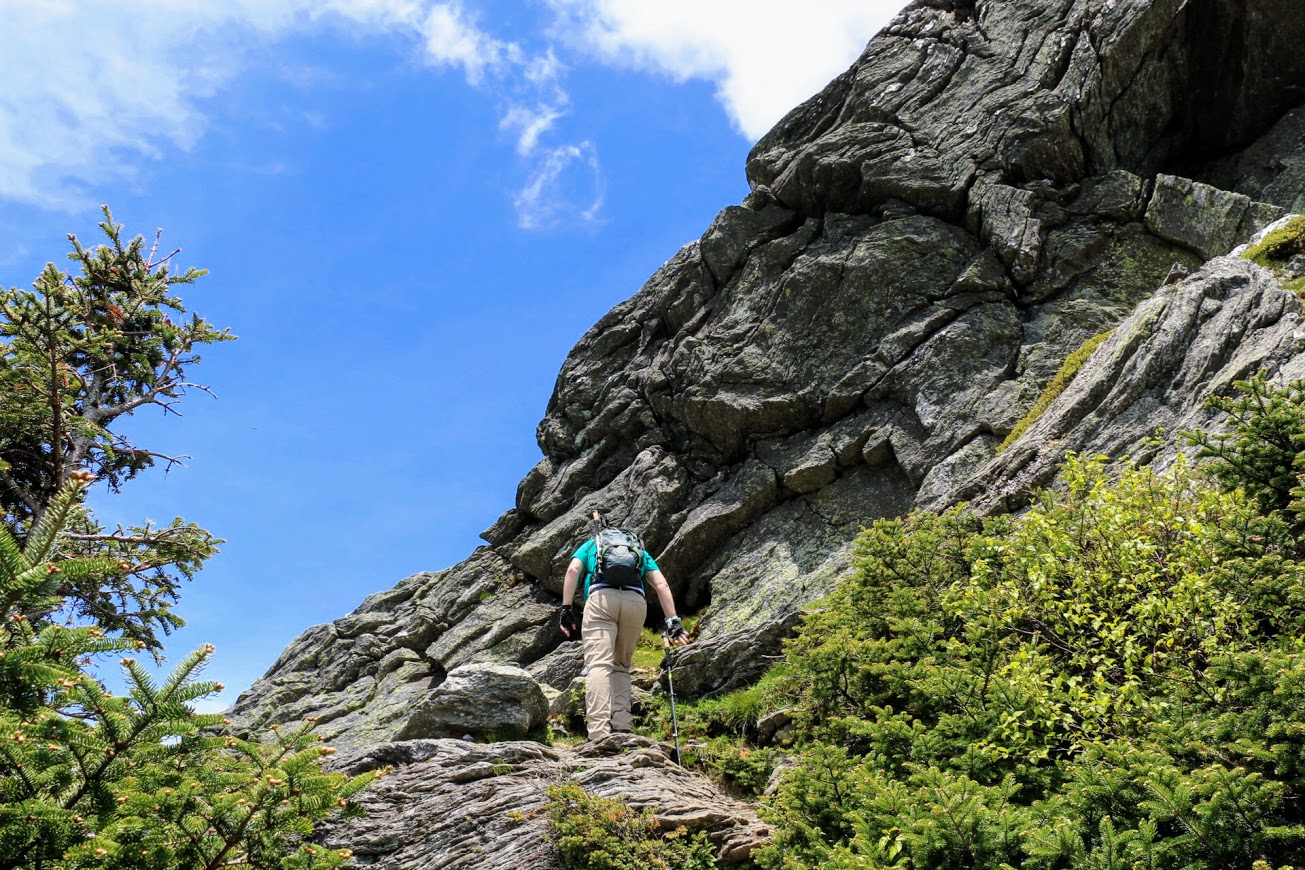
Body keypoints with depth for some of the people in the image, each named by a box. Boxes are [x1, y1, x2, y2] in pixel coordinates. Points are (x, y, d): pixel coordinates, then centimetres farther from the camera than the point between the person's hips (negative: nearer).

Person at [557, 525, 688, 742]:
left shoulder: (591, 544, 33)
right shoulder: (640, 550, 36)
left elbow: (572, 570, 11)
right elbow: (661, 585, 19)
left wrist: (566, 608, 5)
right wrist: (673, 621, 12)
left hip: (602, 597, -2)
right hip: (636, 602, 2)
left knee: (599, 664, -12)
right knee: (620, 666, 16)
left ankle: (599, 734, -29)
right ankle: (621, 728, -2)